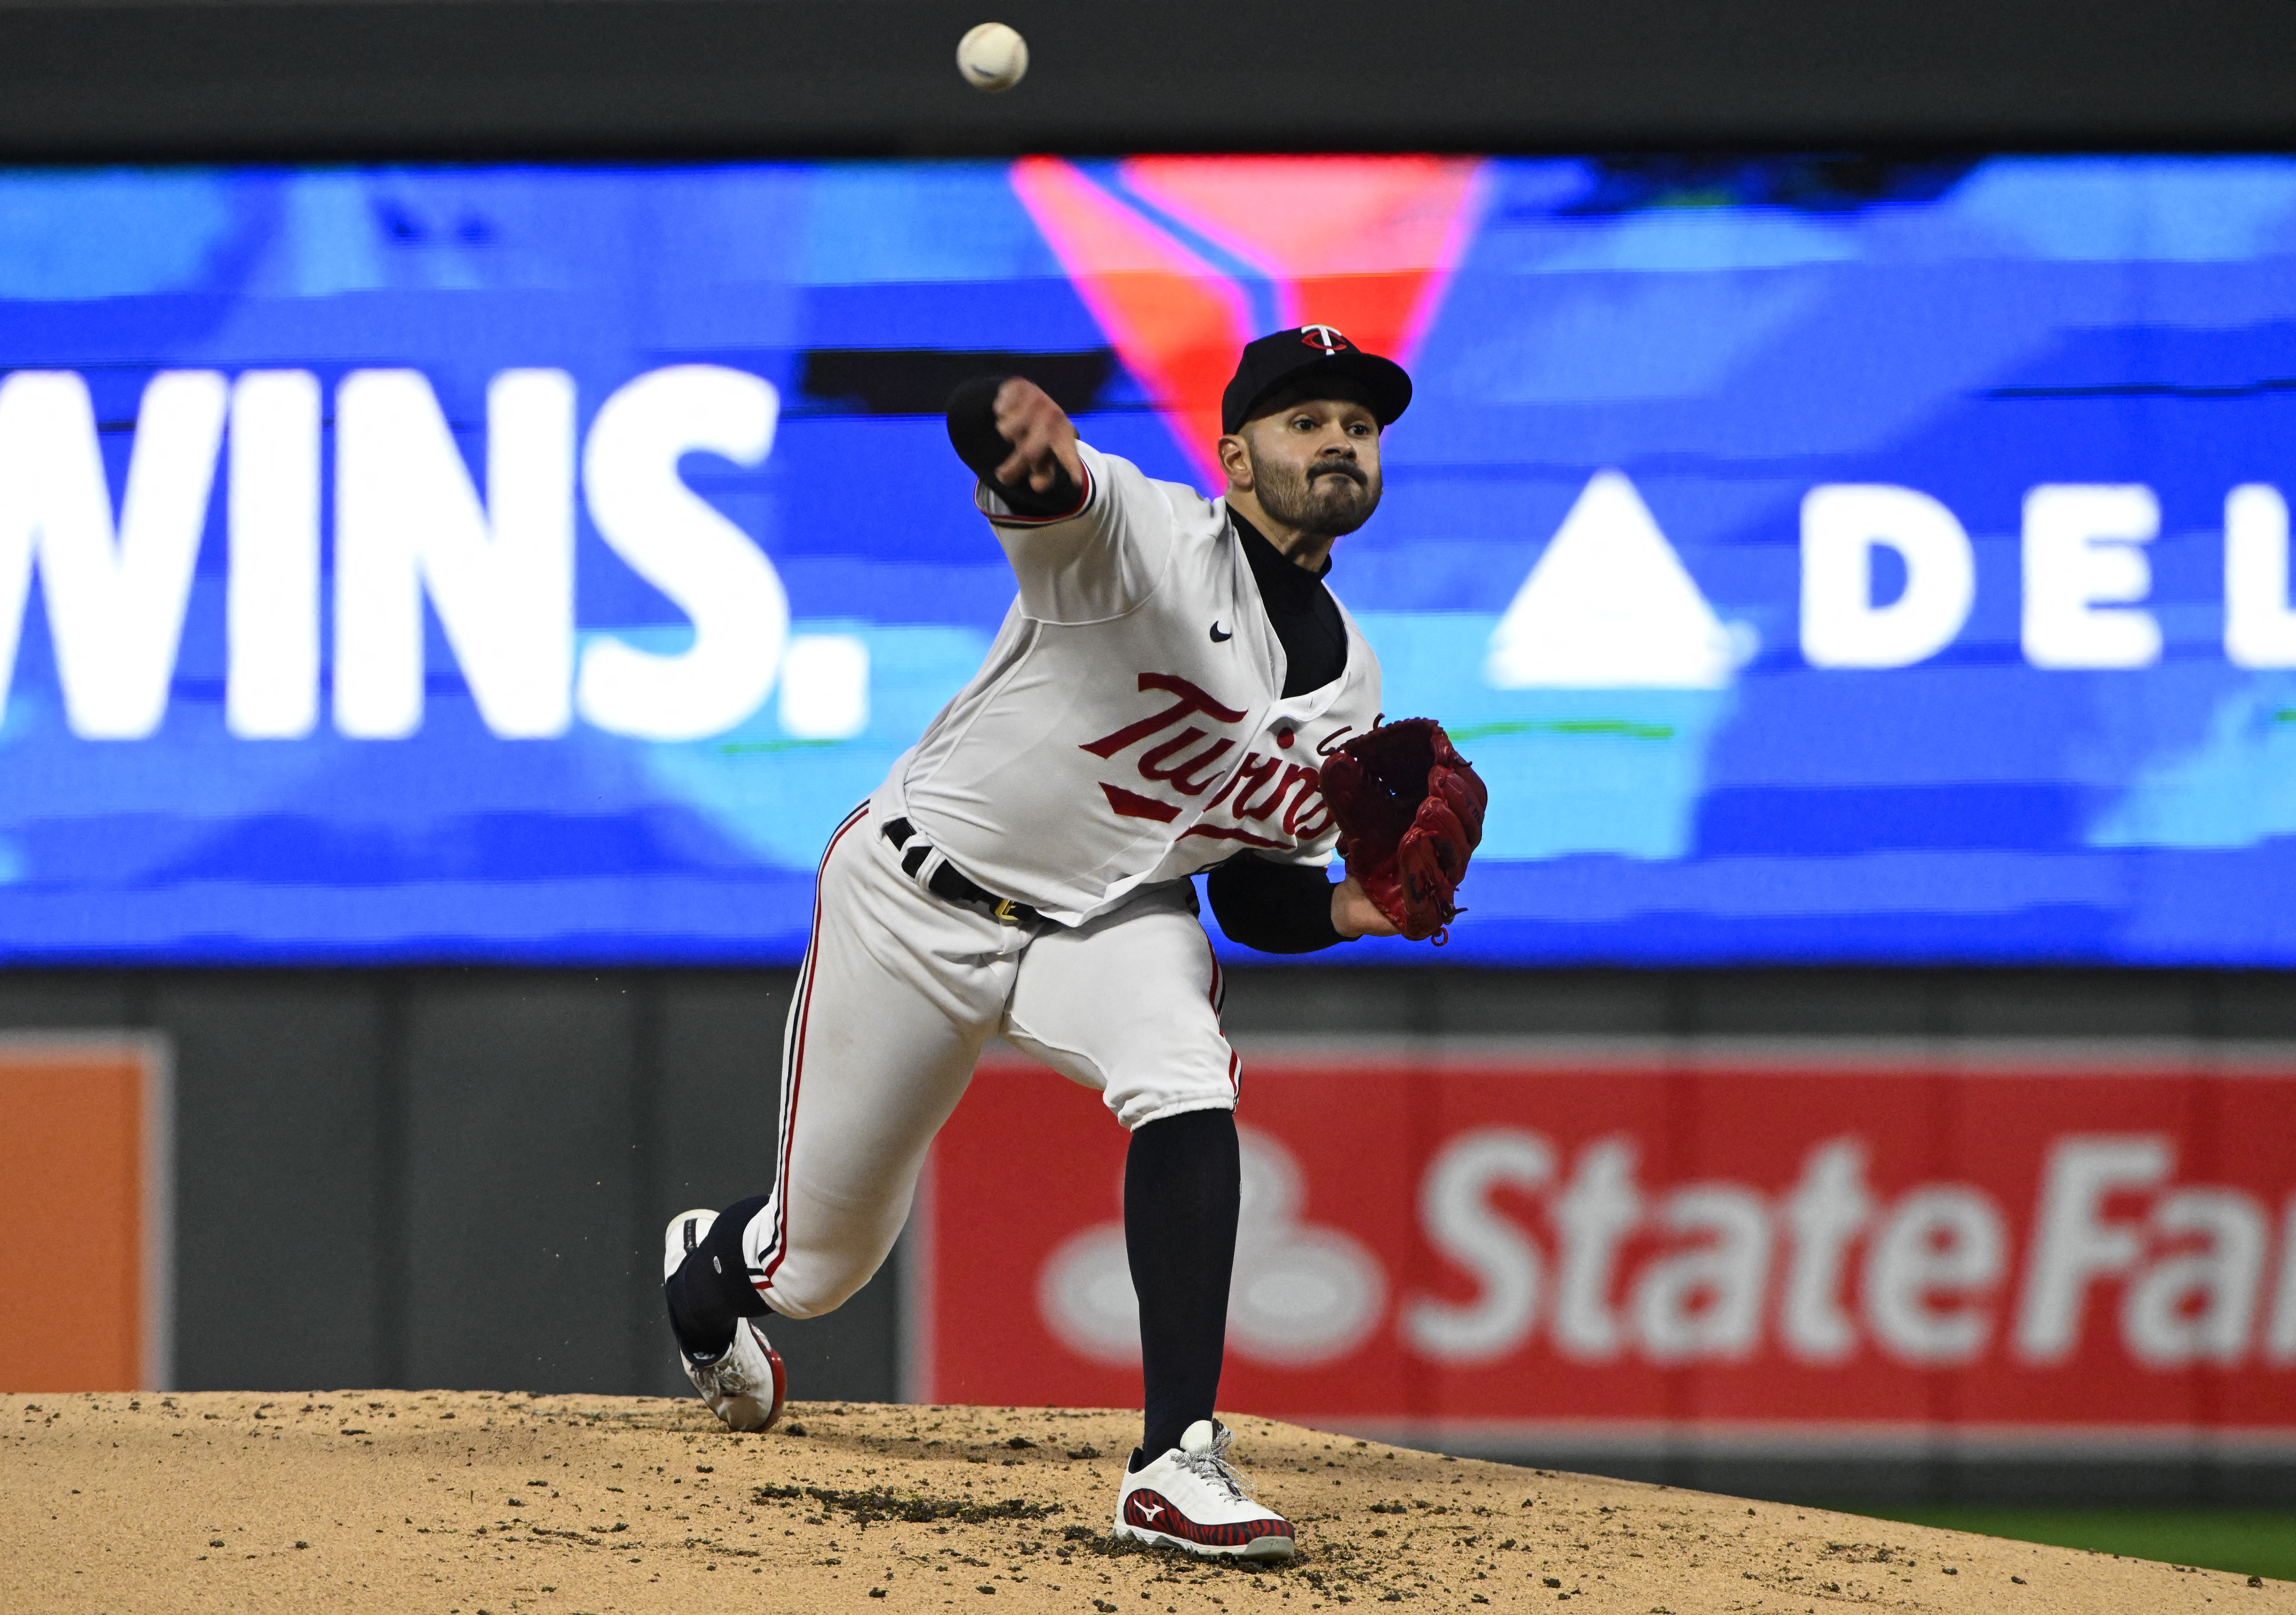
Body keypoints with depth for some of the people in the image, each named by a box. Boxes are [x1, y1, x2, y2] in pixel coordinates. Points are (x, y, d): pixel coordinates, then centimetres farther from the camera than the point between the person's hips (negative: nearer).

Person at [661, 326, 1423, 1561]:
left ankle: (1176, 1461, -32)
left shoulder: (1347, 684, -1)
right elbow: (988, 435, -45)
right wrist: (1026, 426, -70)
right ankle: (708, 1272, 49)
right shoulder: (1145, 539, -23)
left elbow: (1259, 894, 8)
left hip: (1113, 917, 4)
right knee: (820, 1263, 8)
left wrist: (1343, 912, -15)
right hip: (922, 902, -4)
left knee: (1187, 1087, -31)